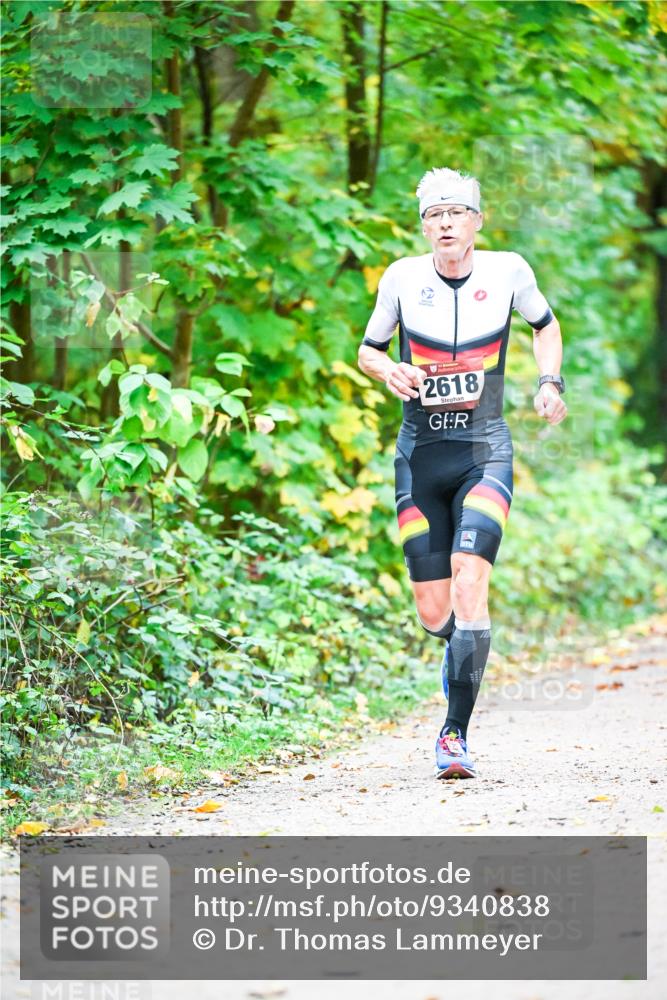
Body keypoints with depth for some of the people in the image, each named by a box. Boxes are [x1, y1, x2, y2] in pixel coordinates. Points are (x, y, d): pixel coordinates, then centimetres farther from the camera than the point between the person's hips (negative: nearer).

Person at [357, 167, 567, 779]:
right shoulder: (403, 277, -3)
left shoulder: (507, 271, -4)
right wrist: (388, 371, -12)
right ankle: (462, 652, 41)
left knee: (469, 585, -21)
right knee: (432, 612, 2)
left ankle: (455, 734, -16)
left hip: (485, 452, -1)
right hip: (420, 453, 2)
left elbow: (545, 324, 16)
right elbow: (368, 349, 10)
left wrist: (551, 382, 0)